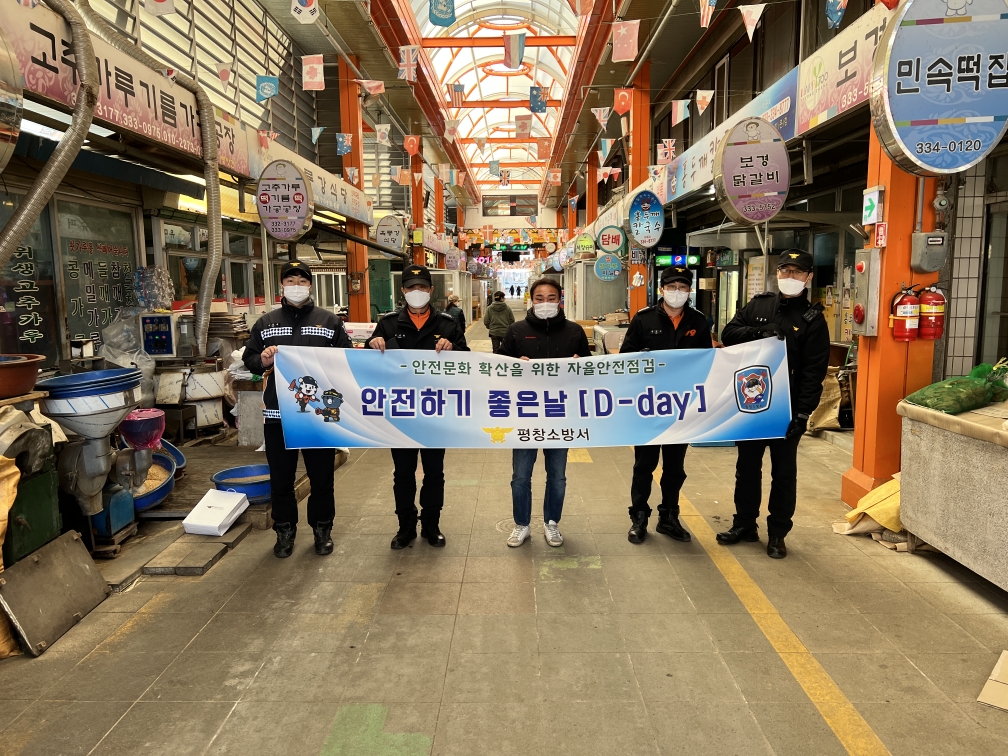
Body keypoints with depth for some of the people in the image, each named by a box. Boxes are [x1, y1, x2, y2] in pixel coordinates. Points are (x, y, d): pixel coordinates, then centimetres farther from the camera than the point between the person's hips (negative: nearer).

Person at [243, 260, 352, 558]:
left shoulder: (329, 321, 6)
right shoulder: (266, 323, 10)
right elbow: (248, 359, 9)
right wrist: (262, 360, -12)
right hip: (277, 413, 1)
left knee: (322, 475, 9)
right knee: (281, 477, 11)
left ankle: (322, 528, 25)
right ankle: (285, 530, 26)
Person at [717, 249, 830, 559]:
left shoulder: (813, 319, -5)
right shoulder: (758, 304, 7)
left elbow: (814, 371, -9)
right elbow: (728, 334, 1)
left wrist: (803, 413, -17)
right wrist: (759, 333, -17)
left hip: (787, 410, -3)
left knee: (783, 472, 8)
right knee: (747, 467, 14)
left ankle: (777, 533, 21)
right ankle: (745, 524, 29)